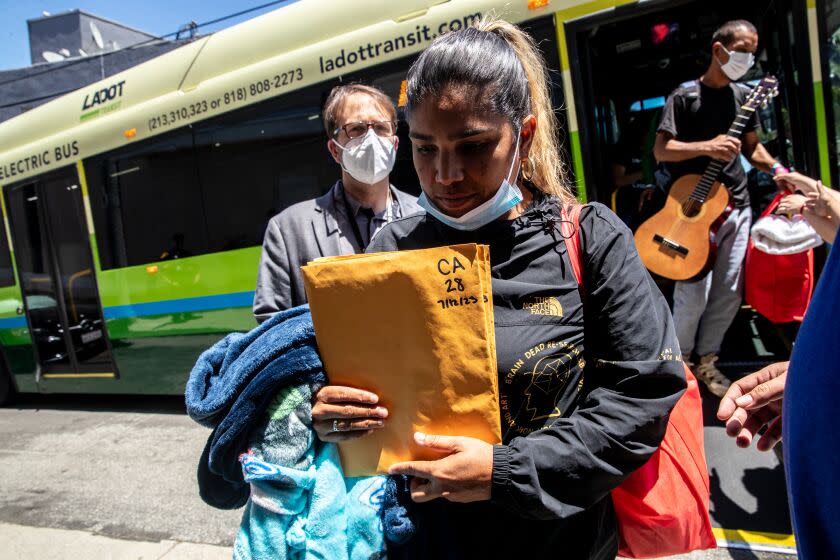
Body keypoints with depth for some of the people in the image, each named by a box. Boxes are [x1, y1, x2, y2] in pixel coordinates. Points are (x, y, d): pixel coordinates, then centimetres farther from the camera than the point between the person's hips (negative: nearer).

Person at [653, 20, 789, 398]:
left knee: (729, 292, 5)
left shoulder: (744, 96, 15)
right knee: (694, 293, -8)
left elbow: (751, 147, 22)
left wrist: (775, 168, 4)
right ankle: (679, 359, 15)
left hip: (736, 204, 6)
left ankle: (705, 359, 22)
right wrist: (707, 147, -22)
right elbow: (661, 149, -10)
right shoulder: (685, 96, -3)